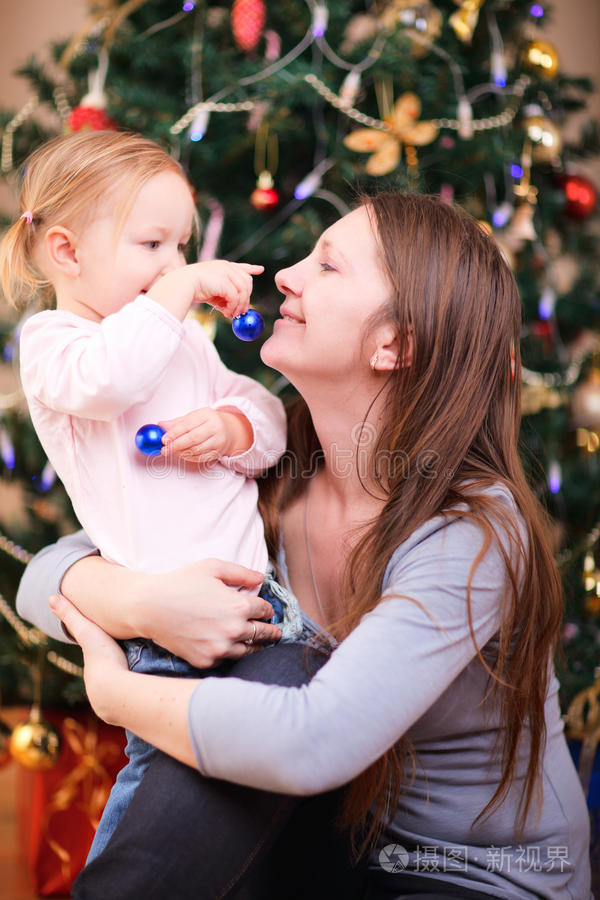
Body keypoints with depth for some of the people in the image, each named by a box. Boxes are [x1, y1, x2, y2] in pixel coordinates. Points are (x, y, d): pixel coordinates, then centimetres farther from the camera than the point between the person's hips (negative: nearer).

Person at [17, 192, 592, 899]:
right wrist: (139, 601, -29)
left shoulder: (474, 534, -27)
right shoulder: (272, 484, -8)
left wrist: (116, 692, -24)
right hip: (343, 837, 4)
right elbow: (44, 577, -5)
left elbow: (315, 743, -39)